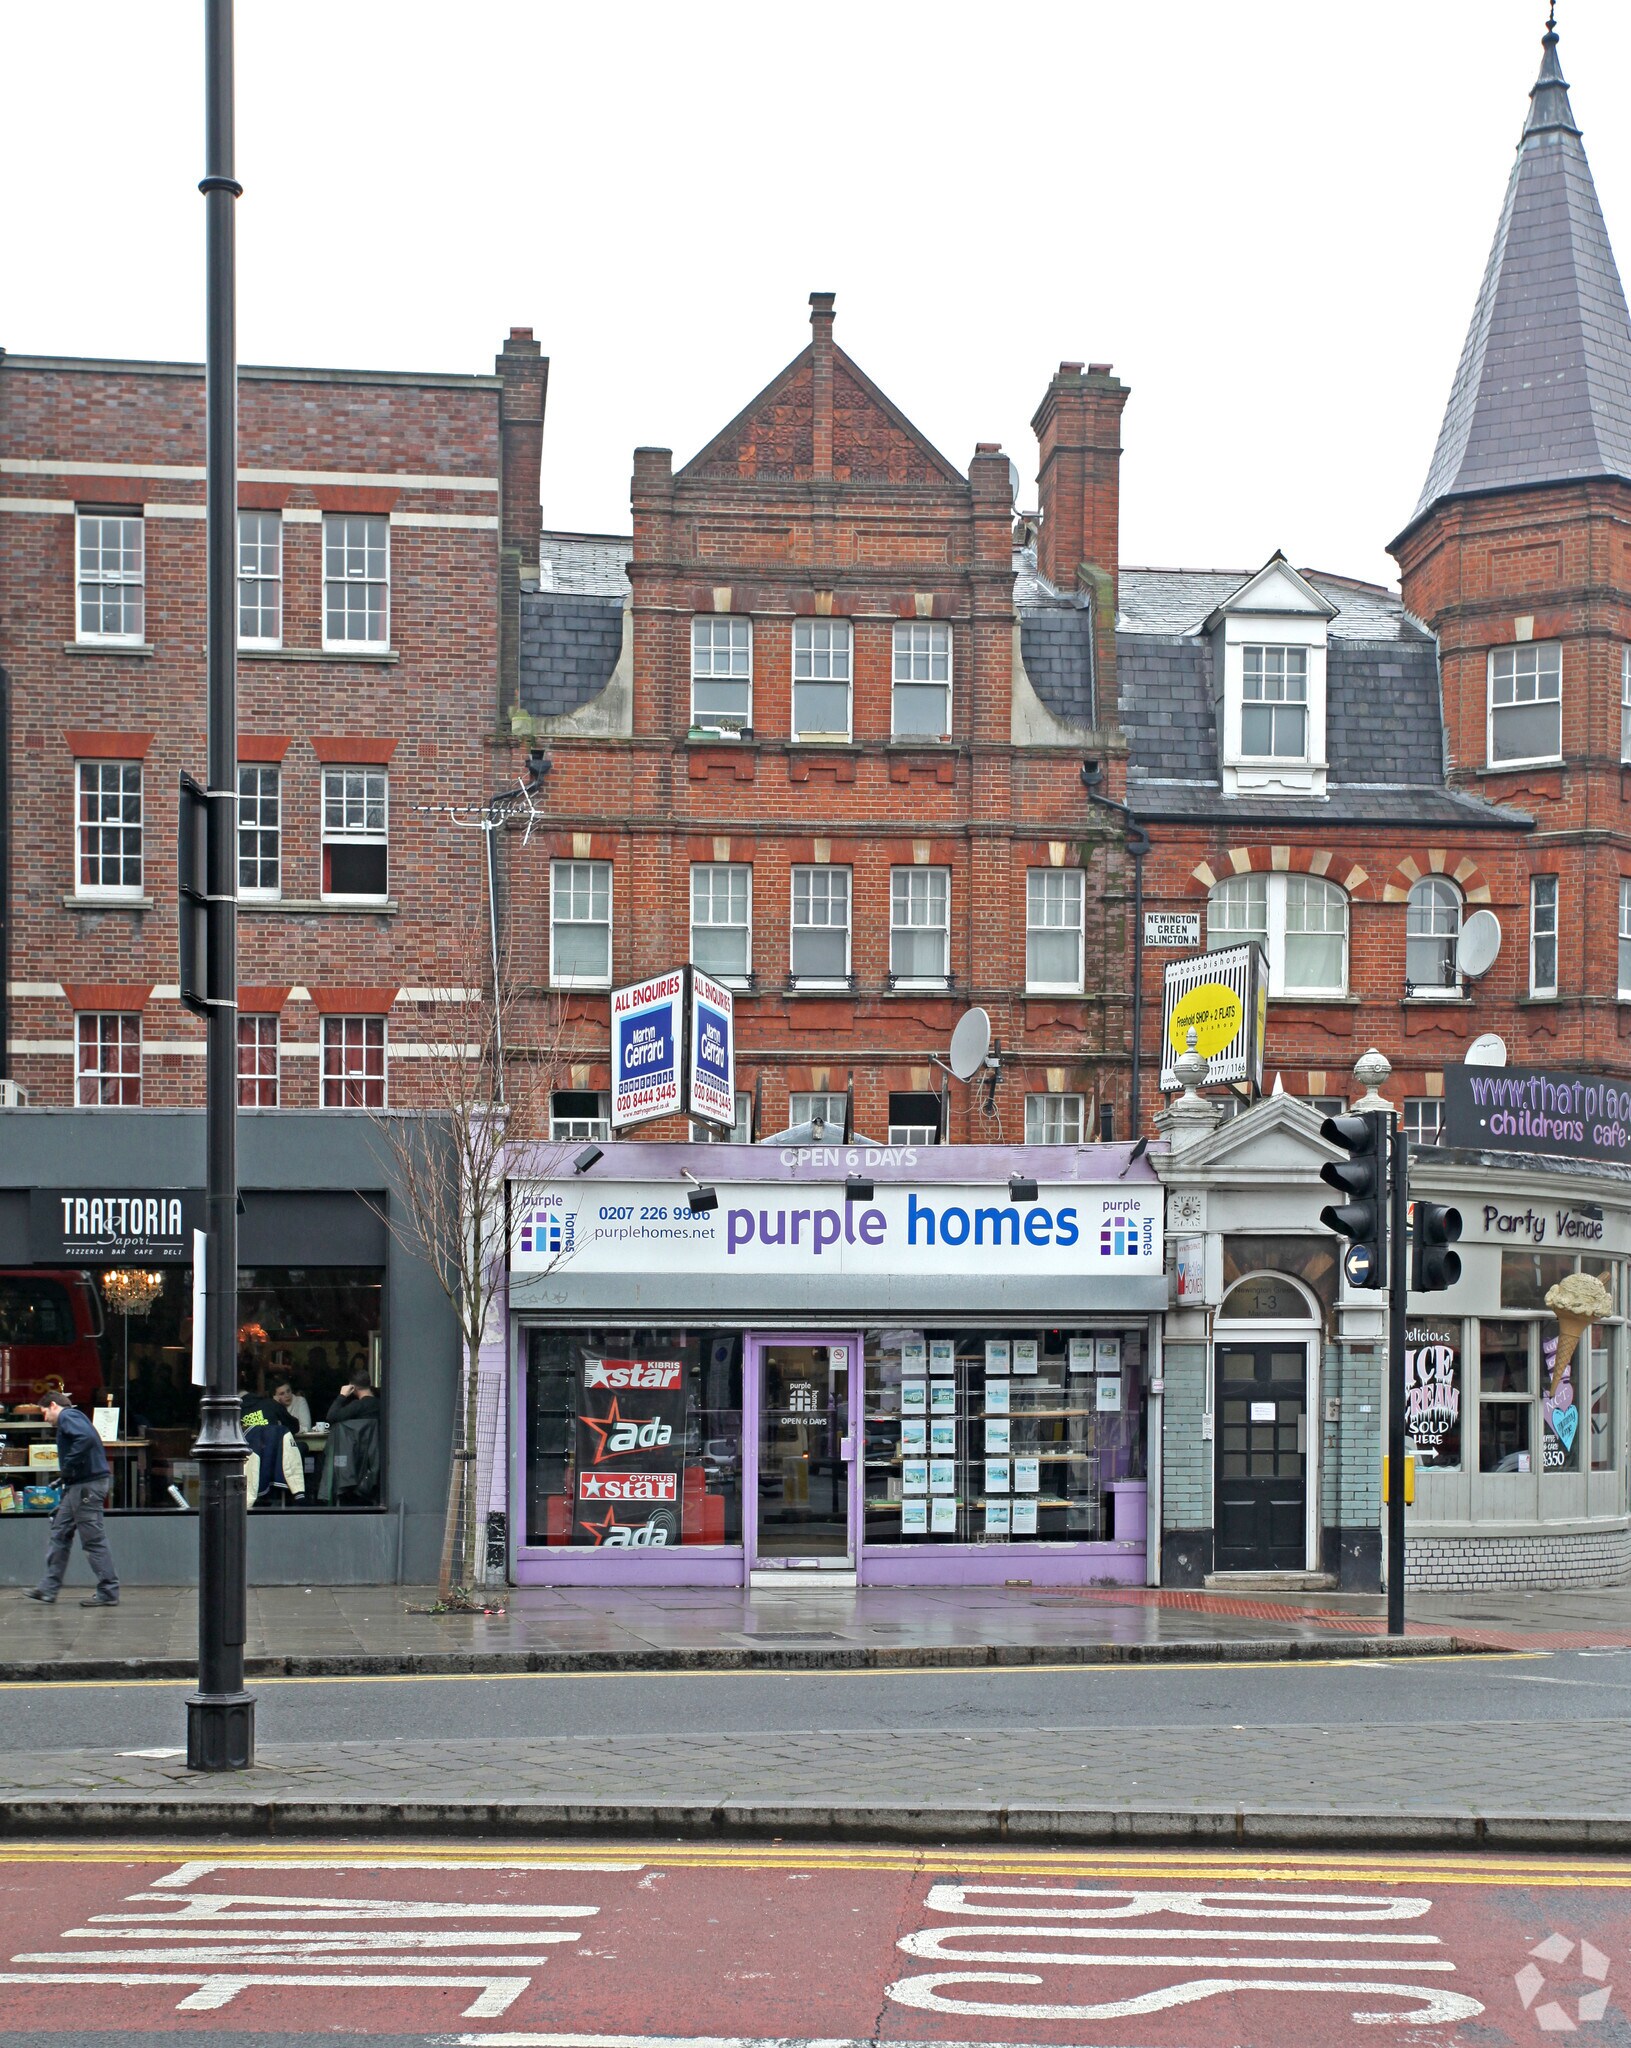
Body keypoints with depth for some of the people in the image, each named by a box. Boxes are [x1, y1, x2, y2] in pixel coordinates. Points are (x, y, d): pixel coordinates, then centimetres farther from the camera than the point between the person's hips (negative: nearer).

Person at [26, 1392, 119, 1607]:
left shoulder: (67, 1417, -9)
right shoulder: (72, 1418, 22)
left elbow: (86, 1438, -28)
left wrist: (68, 1466, -19)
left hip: (87, 1485, -11)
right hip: (78, 1487, 11)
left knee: (93, 1540, -7)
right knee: (59, 1534, 13)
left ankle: (108, 1593, -3)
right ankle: (48, 1589, 17)